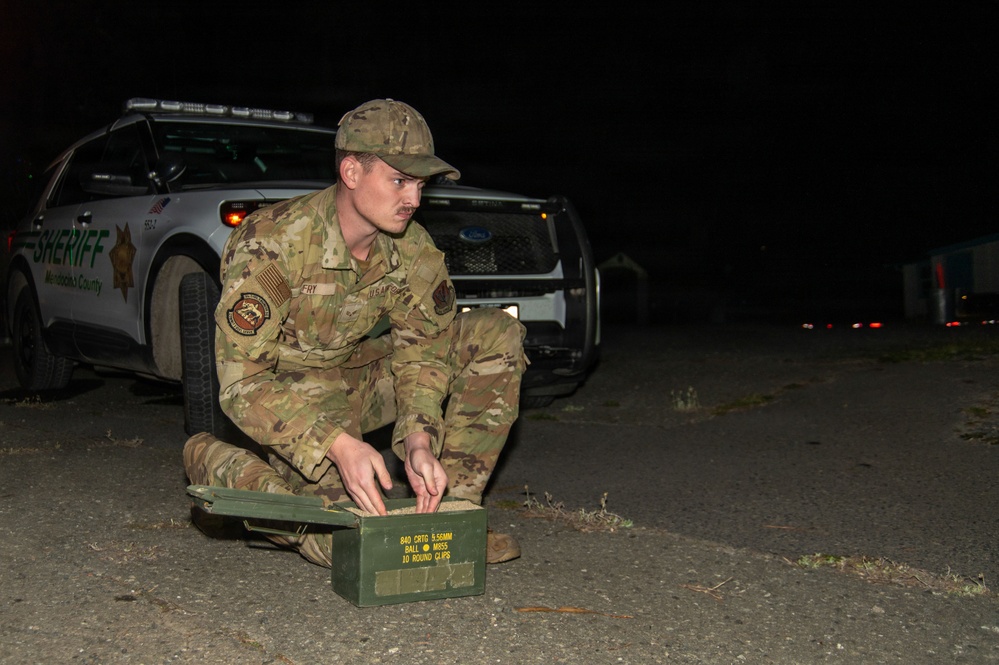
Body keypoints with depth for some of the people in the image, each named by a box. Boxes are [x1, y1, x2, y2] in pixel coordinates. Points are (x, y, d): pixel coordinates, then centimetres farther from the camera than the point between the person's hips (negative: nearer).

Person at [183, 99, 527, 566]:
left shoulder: (414, 251, -10)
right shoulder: (268, 243, -28)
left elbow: (423, 346, -7)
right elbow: (243, 380, -31)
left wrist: (419, 439, -28)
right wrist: (338, 444, -44)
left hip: (358, 376, 6)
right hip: (288, 391, -6)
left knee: (497, 334, -9)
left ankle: (455, 504, -8)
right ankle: (215, 461, 3)